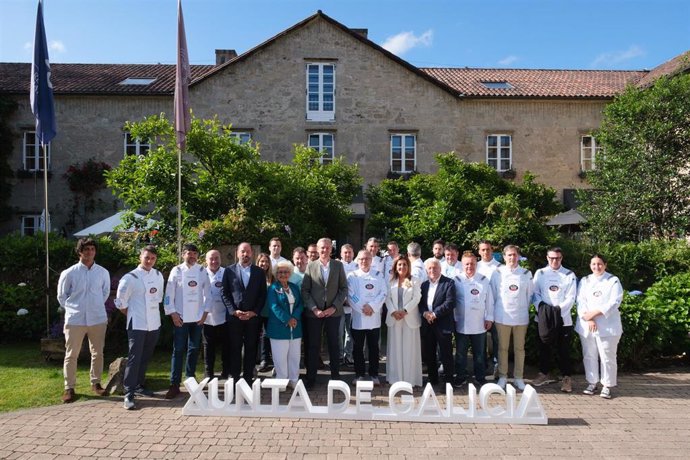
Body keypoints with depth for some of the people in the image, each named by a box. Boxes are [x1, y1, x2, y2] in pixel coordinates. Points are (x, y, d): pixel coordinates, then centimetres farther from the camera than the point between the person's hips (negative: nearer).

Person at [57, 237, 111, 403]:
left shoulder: (103, 272, -2)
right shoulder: (69, 273, -6)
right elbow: (61, 296, 6)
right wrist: (73, 309, 5)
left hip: (98, 319, 2)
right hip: (75, 320, -2)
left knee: (97, 353, 10)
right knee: (71, 355, 5)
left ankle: (96, 383, 24)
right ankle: (69, 388, 17)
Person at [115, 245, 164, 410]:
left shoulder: (158, 276, 7)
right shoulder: (130, 278, -9)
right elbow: (120, 302, -4)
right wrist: (133, 315, 4)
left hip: (154, 324, 6)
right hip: (137, 325, -6)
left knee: (146, 358, 16)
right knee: (134, 358, -8)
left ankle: (139, 385, 30)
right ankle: (129, 394, -4)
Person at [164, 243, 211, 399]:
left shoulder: (202, 271, 3)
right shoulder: (176, 270, -1)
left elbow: (207, 292, 5)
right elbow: (169, 294, -3)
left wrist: (205, 312, 0)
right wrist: (173, 313, -8)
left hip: (197, 317, 2)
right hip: (180, 317, -2)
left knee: (194, 350, 11)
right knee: (178, 350, 0)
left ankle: (190, 379, 25)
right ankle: (174, 385, 6)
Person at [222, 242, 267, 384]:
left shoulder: (259, 272, 8)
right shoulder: (229, 270, 5)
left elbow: (263, 295, 5)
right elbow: (225, 293, 2)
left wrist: (254, 312, -6)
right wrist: (234, 311, -8)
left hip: (253, 317, 1)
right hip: (234, 317, -1)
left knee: (251, 349, 4)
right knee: (235, 349, 3)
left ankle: (248, 378, 13)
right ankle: (234, 378, 12)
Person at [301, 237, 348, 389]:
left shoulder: (338, 265, 3)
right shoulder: (310, 266, 3)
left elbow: (344, 288, 2)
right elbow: (305, 290, 0)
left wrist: (334, 307, -8)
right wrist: (314, 309, -10)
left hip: (333, 312, 0)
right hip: (314, 312, 0)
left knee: (334, 345, 9)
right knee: (312, 346, 4)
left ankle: (335, 376, 21)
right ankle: (311, 378, 15)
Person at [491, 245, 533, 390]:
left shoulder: (526, 273, 3)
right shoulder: (498, 273, 0)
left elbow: (529, 295, 10)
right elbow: (493, 294, 5)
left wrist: (525, 309, 11)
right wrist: (497, 311, 6)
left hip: (521, 317, 1)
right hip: (502, 316, -1)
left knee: (519, 348, 9)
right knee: (502, 347, 6)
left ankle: (519, 378, 19)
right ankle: (502, 377, 17)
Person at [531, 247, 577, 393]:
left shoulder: (569, 275, 4)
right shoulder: (540, 273, 7)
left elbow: (571, 297, -3)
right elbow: (535, 293, 2)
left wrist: (558, 309, -15)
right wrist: (541, 306, -15)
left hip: (563, 318, -1)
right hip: (543, 317, 1)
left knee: (563, 349, 2)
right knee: (544, 347, 10)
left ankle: (567, 378, 11)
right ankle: (543, 374, 24)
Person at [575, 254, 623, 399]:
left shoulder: (613, 281, 2)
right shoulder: (584, 281, 10)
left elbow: (614, 302, -9)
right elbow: (581, 301, 1)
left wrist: (595, 313, -15)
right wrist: (588, 319, -13)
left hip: (607, 326, -3)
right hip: (586, 325, 3)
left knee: (607, 357, -2)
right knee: (589, 355, 7)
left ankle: (607, 386, 9)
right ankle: (592, 383, 19)